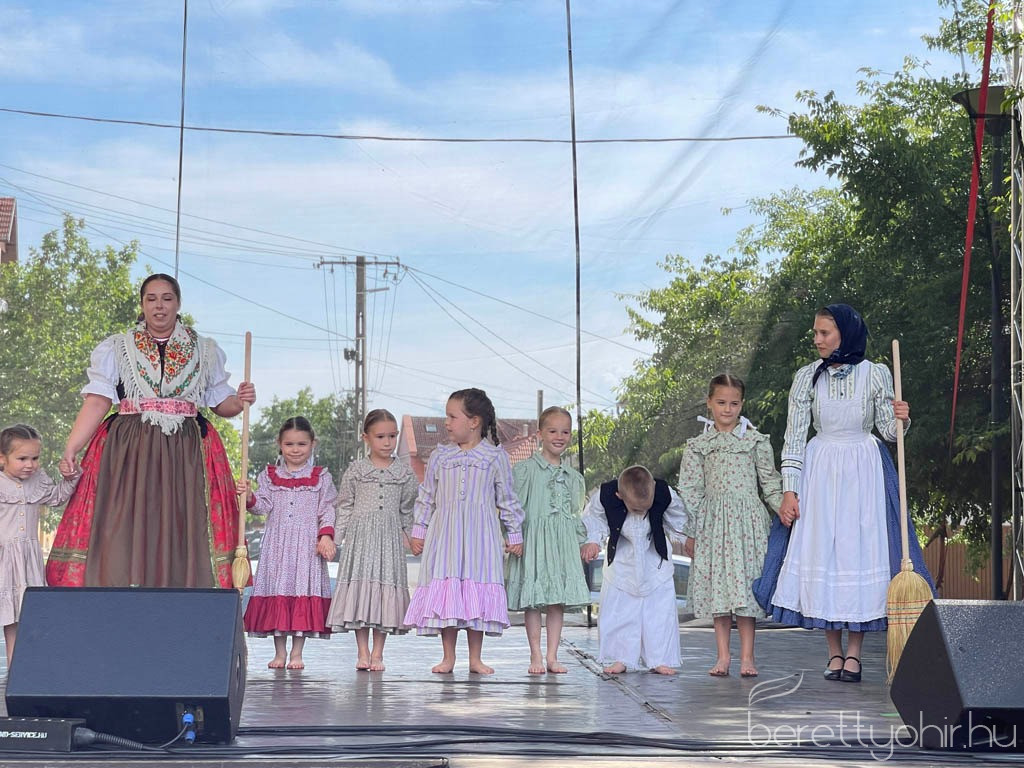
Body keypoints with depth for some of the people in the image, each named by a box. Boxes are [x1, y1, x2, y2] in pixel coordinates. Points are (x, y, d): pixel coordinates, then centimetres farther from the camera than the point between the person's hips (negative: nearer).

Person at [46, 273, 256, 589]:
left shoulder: (206, 352, 17)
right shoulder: (114, 349, 13)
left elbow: (221, 403, 18)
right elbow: (97, 401, 3)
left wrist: (239, 401, -5)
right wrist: (71, 449, -10)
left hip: (187, 456, 1)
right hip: (128, 454, -1)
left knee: (183, 538, -7)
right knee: (123, 536, -10)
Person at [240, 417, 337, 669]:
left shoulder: (321, 477, 6)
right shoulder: (269, 476, 10)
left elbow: (328, 510, 2)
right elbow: (263, 505, 2)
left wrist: (326, 535, -11)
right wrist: (249, 497, -18)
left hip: (308, 543, -1)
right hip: (277, 542, 2)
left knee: (304, 588, -4)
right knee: (277, 591, 1)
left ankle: (297, 653, 5)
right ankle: (280, 652, 12)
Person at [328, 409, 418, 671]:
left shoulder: (404, 473, 7)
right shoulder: (355, 470, 4)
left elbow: (407, 509, 13)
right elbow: (345, 506, 7)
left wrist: (410, 537, 12)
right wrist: (337, 537, 2)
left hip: (390, 537, 1)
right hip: (360, 534, -1)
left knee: (385, 586, -2)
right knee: (359, 587, -3)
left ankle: (377, 653, 5)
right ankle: (362, 652, 4)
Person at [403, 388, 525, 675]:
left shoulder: (495, 457, 1)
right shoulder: (439, 456, 7)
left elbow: (507, 500, 5)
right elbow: (426, 497, 11)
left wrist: (514, 535, 5)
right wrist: (418, 532, 9)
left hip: (479, 536, -2)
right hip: (444, 533, 2)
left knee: (477, 592, 0)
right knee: (445, 590, 0)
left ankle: (475, 658, 9)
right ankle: (448, 656, 9)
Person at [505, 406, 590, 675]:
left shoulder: (572, 476, 14)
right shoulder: (526, 469, -3)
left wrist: (583, 541, 15)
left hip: (562, 543, 5)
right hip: (533, 540, -4)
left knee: (558, 600, 3)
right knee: (533, 599, -3)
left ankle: (552, 656, 8)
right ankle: (536, 656, 4)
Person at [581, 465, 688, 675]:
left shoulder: (665, 494, -26)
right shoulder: (604, 496, -28)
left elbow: (679, 519, -5)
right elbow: (593, 517, -7)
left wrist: (686, 539, -7)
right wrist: (592, 541, -17)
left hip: (655, 561, 0)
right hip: (621, 561, 0)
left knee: (661, 610, -2)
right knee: (616, 610, -1)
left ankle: (660, 659, 6)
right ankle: (620, 658, 10)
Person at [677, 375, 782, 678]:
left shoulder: (756, 440, 6)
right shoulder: (699, 445, 9)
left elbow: (770, 482, 8)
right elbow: (690, 489, 8)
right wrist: (691, 531, 5)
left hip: (747, 519, -1)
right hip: (713, 522, 1)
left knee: (745, 584, -4)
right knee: (717, 585, 2)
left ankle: (747, 656, 1)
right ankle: (723, 656, 8)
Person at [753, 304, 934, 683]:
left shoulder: (876, 374, -2)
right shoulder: (807, 377, 0)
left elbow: (887, 431, 4)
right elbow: (795, 436, -1)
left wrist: (901, 420, -19)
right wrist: (789, 490, -6)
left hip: (863, 472, -1)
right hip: (819, 472, 1)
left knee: (861, 549, -3)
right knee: (820, 551, -1)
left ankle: (854, 653, 5)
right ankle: (834, 652, 10)